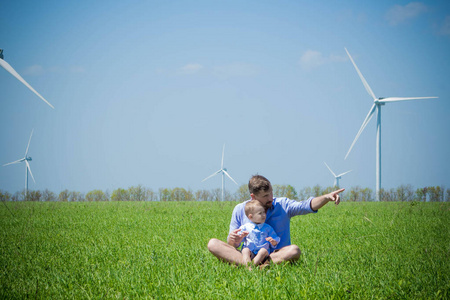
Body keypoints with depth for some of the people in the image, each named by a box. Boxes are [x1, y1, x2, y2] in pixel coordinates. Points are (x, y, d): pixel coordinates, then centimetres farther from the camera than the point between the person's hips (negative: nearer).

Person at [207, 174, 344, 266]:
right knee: (213, 244, -22)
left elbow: (307, 206, -5)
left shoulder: (282, 205, 8)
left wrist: (327, 197, -24)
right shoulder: (239, 210, 9)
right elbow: (232, 246, 9)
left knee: (294, 250, -34)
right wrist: (233, 240, -17)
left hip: (276, 254, -1)